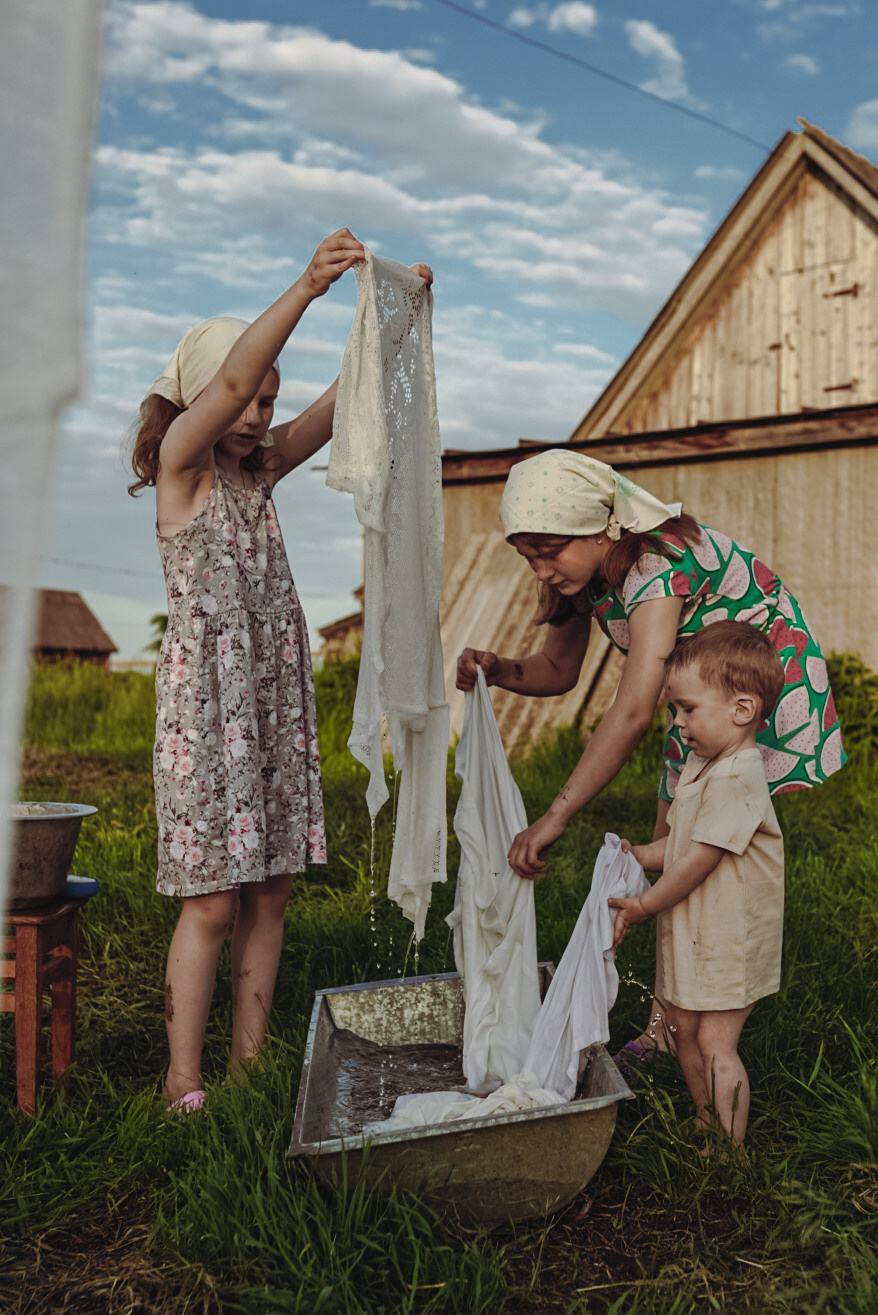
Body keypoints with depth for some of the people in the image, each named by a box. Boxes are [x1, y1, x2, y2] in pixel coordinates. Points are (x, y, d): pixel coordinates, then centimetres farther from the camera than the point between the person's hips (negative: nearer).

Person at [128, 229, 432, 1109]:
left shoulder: (259, 472, 14)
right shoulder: (179, 462, -2)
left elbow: (347, 397, 7)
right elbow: (229, 379, -20)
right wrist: (307, 287, -31)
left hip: (277, 697, 6)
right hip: (206, 696, -6)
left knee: (269, 890, 8)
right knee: (212, 900, -4)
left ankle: (249, 1058, 20)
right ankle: (182, 1083, 8)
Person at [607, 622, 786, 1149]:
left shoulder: (738, 780, -25)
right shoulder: (703, 764, 7)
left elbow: (697, 862, -24)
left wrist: (643, 907, -14)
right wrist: (642, 855, 0)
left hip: (730, 941, -9)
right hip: (694, 934, 9)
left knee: (716, 1044, -2)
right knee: (684, 1026, 17)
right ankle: (706, 1125, 34)